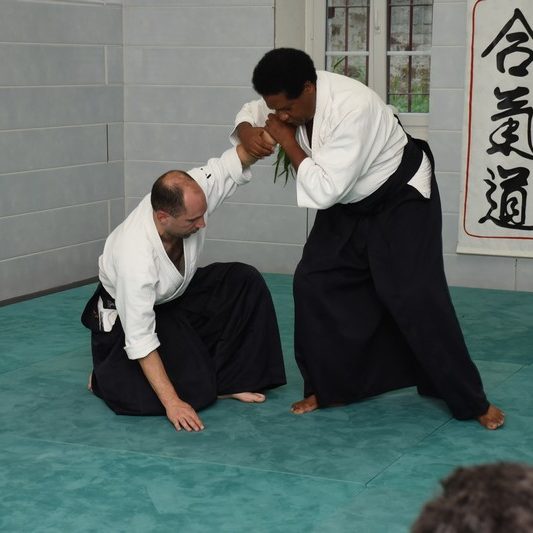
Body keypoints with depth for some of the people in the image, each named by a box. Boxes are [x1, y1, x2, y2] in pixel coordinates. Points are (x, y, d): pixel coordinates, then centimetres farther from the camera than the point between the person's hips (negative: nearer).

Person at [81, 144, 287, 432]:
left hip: (177, 293, 7)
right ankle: (106, 373, 6)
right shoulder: (135, 258, -41)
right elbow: (140, 339, -35)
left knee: (245, 282, -13)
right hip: (128, 314, -7)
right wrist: (171, 403, -36)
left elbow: (231, 165, -13)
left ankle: (228, 381, -3)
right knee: (192, 393, -20)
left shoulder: (188, 194, -27)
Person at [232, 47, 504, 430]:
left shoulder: (351, 108, -37)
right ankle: (327, 387, 13)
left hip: (401, 200, -8)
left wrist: (286, 140, -29)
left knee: (415, 297, -13)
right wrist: (250, 134, -18)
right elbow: (249, 114, 6)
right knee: (314, 283, -2)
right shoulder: (290, 99, -13)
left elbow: (324, 190, -37)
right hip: (349, 206, 8)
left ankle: (472, 401, -1)